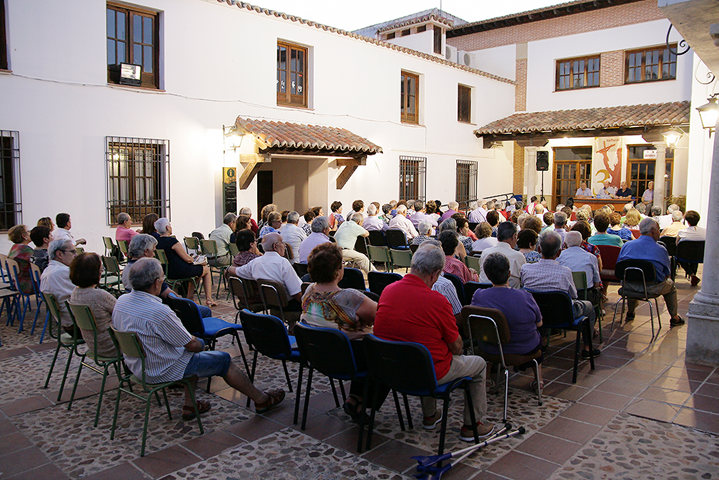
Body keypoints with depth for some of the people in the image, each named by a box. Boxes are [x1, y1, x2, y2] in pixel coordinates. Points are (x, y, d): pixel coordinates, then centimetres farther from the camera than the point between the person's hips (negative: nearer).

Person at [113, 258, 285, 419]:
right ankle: (261, 400, 21)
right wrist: (198, 342, 3)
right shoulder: (159, 312, -32)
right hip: (162, 370, -9)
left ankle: (189, 405, 30)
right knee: (224, 360, 7)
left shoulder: (121, 301, -5)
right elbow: (192, 345, -21)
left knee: (198, 344, 27)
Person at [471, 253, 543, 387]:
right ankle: (538, 378, 43)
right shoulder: (525, 297, -22)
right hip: (524, 350, -1)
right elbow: (539, 323, -6)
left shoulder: (478, 296, -19)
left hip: (490, 350, 1)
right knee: (537, 336, 32)